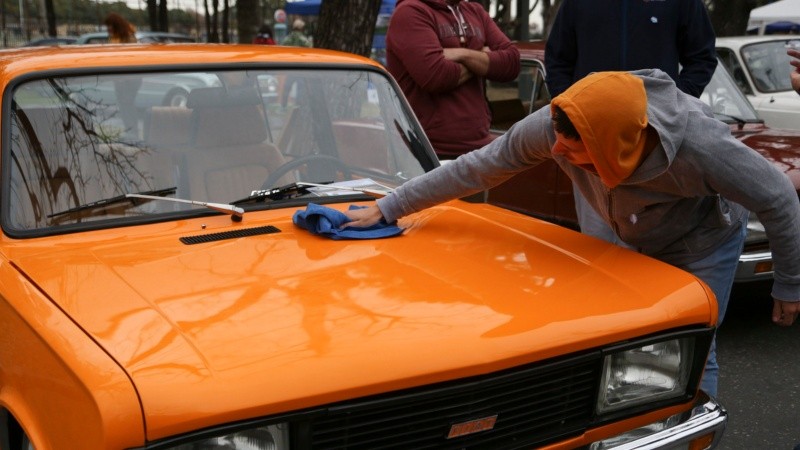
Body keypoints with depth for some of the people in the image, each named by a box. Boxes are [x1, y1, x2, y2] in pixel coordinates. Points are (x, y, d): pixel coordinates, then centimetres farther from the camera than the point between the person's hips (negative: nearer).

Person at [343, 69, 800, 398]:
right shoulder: (552, 126, -32)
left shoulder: (698, 143, -41)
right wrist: (387, 209, -19)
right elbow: (475, 168, -21)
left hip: (705, 241, -4)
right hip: (639, 242, 4)